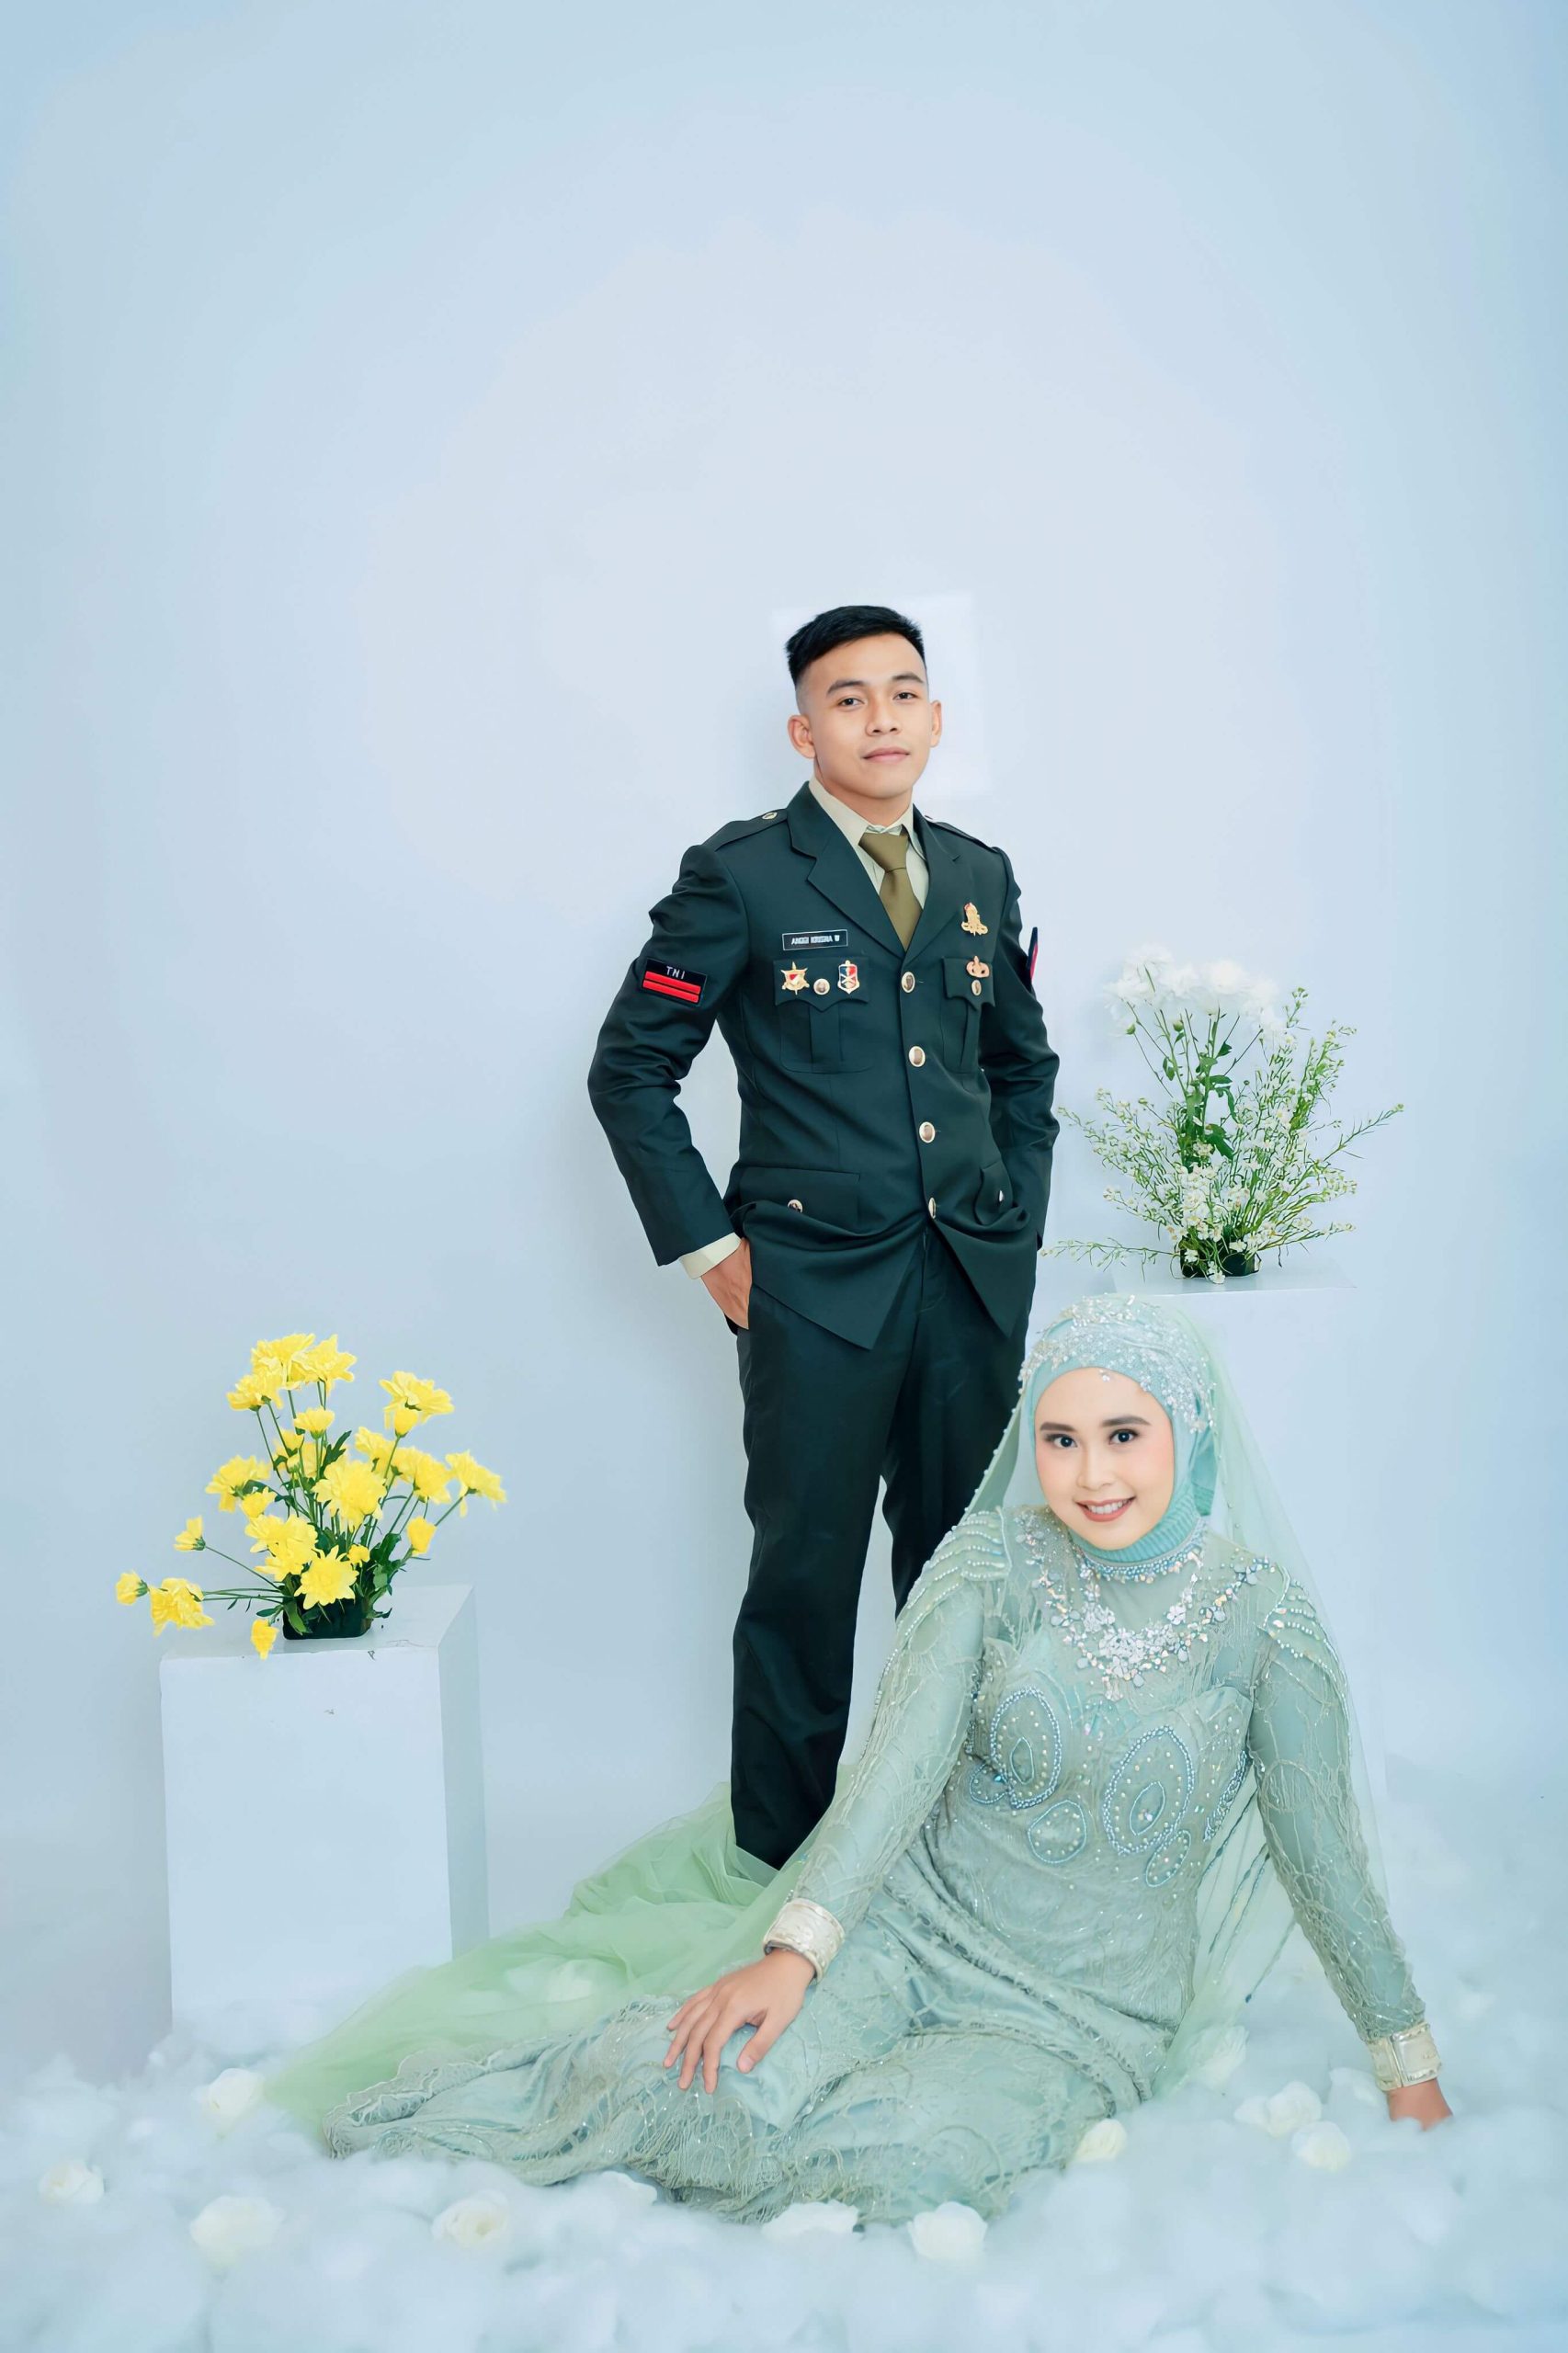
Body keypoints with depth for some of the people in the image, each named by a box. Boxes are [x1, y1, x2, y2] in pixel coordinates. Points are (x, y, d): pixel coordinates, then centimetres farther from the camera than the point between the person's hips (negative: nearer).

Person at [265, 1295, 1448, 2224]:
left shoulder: (1261, 1613, -9)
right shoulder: (992, 1562, -7)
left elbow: (1322, 1850, 1)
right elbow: (903, 1760, -15)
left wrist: (1412, 2068, 7)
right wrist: (793, 1951, -27)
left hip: (1091, 2010, 0)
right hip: (915, 1915, 0)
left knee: (908, 2156, -29)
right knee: (735, 2077, -27)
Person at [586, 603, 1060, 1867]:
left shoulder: (981, 876, 12)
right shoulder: (740, 875, -3)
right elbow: (630, 1070, -2)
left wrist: (1019, 1225, 13)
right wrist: (710, 1250, -5)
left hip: (976, 1282, 5)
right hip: (818, 1281, -4)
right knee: (806, 1574, 3)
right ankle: (785, 1867, 20)